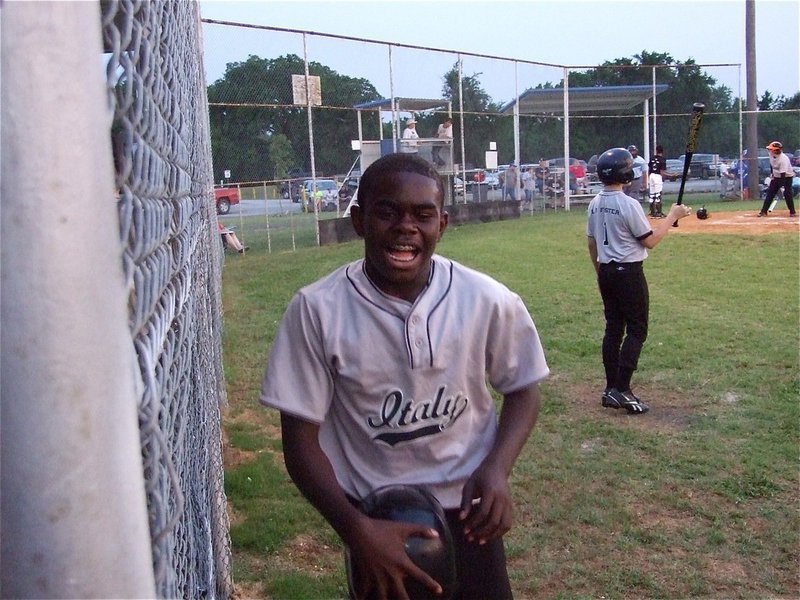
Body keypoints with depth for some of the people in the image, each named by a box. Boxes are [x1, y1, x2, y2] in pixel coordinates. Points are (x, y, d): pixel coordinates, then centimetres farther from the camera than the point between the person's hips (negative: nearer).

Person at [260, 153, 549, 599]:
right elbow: (301, 438, -11)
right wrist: (355, 528, -22)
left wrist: (497, 469, -15)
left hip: (466, 506, 1)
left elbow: (523, 390, 2)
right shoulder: (318, 310, -17)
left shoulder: (489, 301, -14)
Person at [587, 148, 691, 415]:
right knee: (637, 330, -1)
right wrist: (673, 216, -2)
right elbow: (650, 241, -11)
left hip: (605, 272, 8)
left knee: (613, 328, 12)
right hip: (629, 273, -7)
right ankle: (621, 390, -7)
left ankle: (611, 389, 15)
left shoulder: (595, 204, 5)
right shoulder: (629, 205, -18)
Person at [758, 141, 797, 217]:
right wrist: (772, 174, 8)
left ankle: (792, 212, 2)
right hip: (776, 177, 7)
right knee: (770, 193, 2)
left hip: (787, 177, -7)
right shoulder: (771, 155, -8)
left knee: (787, 194, -11)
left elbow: (783, 173, -34)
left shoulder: (783, 159, -31)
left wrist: (783, 186, -35)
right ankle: (764, 211, 5)